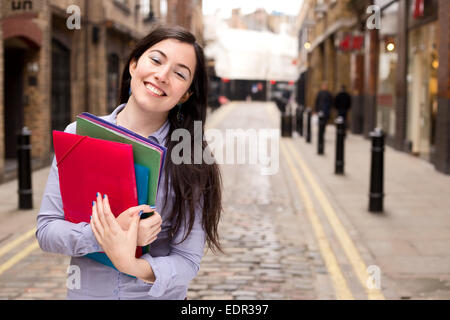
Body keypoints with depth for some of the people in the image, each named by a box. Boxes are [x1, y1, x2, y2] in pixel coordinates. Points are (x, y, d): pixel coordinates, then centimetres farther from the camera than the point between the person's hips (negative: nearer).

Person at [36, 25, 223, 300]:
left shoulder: (191, 156, -13)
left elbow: (187, 262, -14)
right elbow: (46, 229, -8)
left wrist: (131, 265, -32)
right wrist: (106, 233, -25)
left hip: (160, 295, -1)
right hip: (85, 291, 2)